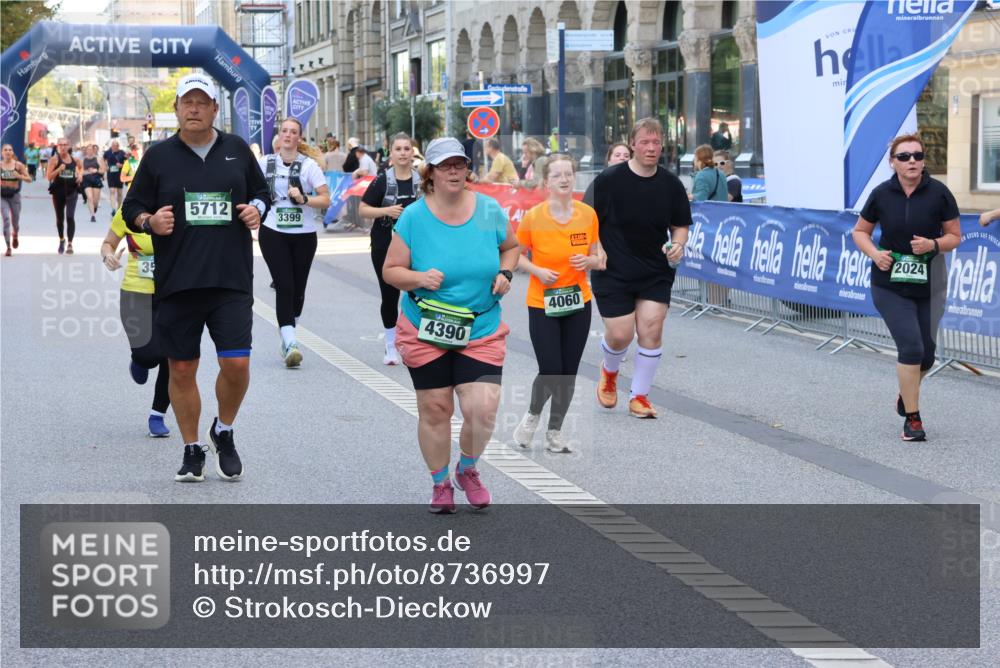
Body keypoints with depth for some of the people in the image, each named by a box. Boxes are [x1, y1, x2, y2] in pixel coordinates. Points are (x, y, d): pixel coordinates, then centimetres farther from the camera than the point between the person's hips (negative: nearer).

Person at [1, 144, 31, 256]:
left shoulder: (18, 165, -4)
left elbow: (29, 179, -2)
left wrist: (20, 176, -19)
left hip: (14, 195, 1)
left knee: (15, 221, 11)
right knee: (6, 219, -14)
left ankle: (15, 236, 48)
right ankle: (8, 247, -10)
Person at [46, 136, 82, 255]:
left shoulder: (74, 160, 2)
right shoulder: (55, 159, -5)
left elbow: (81, 167, 26)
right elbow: (49, 176, -10)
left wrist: (80, 175, 5)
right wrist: (59, 169, -23)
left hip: (71, 191, 0)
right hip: (58, 191, 0)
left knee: (70, 217, -14)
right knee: (60, 218, 14)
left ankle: (70, 244, -13)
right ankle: (62, 240, 38)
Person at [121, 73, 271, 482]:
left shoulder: (237, 150, 9)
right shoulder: (159, 156, 6)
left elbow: (263, 194, 20)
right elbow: (131, 208, 9)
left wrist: (256, 210, -3)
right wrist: (150, 221, -12)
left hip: (231, 280, 0)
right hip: (177, 283, 0)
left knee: (237, 363, -10)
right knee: (182, 369, 4)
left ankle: (224, 432, 17)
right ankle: (192, 451, 20)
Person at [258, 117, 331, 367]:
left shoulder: (309, 165, -2)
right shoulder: (266, 163, 3)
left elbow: (326, 199, -4)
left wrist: (303, 199, -19)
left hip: (303, 234, 1)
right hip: (273, 233, 0)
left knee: (298, 288, 8)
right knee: (284, 286, -12)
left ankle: (288, 337, 28)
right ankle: (290, 343, -18)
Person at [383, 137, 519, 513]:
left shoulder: (489, 211, -1)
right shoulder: (414, 217, -8)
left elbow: (511, 246, 18)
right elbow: (390, 270, -2)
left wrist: (505, 273, -2)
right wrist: (419, 278, -21)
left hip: (481, 331, 1)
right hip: (426, 331, -1)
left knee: (483, 409, -10)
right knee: (435, 410, 3)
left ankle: (468, 470, 20)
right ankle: (441, 484, 26)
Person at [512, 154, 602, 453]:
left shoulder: (588, 214, -3)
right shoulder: (533, 217, -12)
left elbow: (596, 259, 9)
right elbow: (516, 256, 1)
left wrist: (588, 261, -13)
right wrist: (538, 271, -16)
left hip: (578, 304, 3)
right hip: (542, 305, -3)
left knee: (569, 374, 7)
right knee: (550, 372, -8)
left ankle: (555, 431, 24)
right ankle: (533, 415, 22)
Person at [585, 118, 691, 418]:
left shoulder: (671, 184, 1)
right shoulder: (609, 179, -8)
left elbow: (681, 225, 12)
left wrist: (677, 244, -8)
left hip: (657, 273, 3)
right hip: (613, 272, -3)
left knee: (651, 329, -6)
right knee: (620, 335, -4)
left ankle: (639, 396, 10)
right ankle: (609, 371, 33)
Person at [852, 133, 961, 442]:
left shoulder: (939, 193, -7)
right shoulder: (882, 194, -5)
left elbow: (955, 236, 0)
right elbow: (860, 231, 7)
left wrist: (933, 245, -20)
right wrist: (875, 254, -12)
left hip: (929, 285, 2)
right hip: (890, 285, -2)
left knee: (926, 353, 9)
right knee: (911, 347, -13)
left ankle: (905, 396, 40)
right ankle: (912, 419, -2)